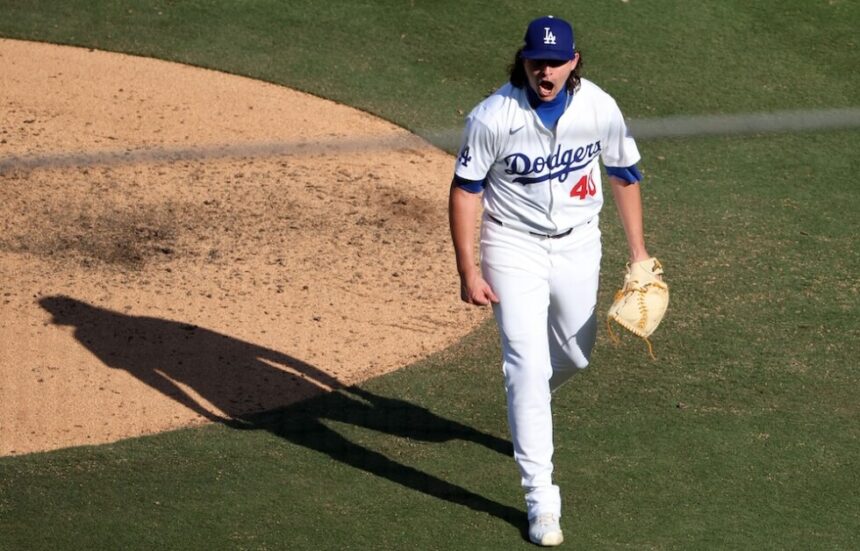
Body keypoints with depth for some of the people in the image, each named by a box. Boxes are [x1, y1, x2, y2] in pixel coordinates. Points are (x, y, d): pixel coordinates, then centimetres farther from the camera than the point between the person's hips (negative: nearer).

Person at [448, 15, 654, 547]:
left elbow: (624, 175, 3)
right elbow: (465, 190, -12)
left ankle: (526, 407, 54)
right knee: (528, 367, -11)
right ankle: (541, 498, -9)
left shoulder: (600, 108, -13)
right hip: (515, 248, -4)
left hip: (577, 244, 4)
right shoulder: (493, 117, -21)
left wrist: (638, 250, 7)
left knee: (576, 353, 19)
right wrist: (469, 270, -15)